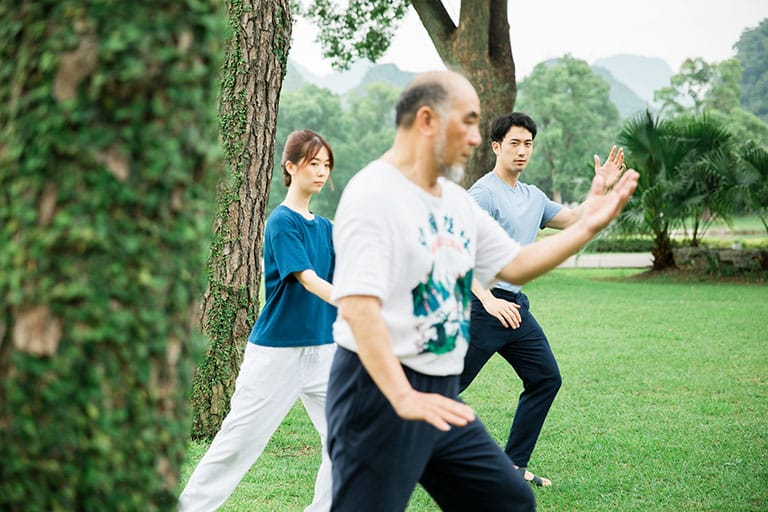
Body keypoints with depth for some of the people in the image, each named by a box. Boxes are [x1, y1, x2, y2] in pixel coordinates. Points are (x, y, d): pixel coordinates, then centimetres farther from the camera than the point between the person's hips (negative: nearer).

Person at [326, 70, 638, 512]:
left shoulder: (458, 201, 12)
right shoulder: (373, 194, -17)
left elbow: (514, 265, 21)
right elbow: (358, 306, -27)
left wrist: (587, 227, 10)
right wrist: (404, 398, -34)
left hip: (441, 394, 9)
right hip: (380, 392, -9)